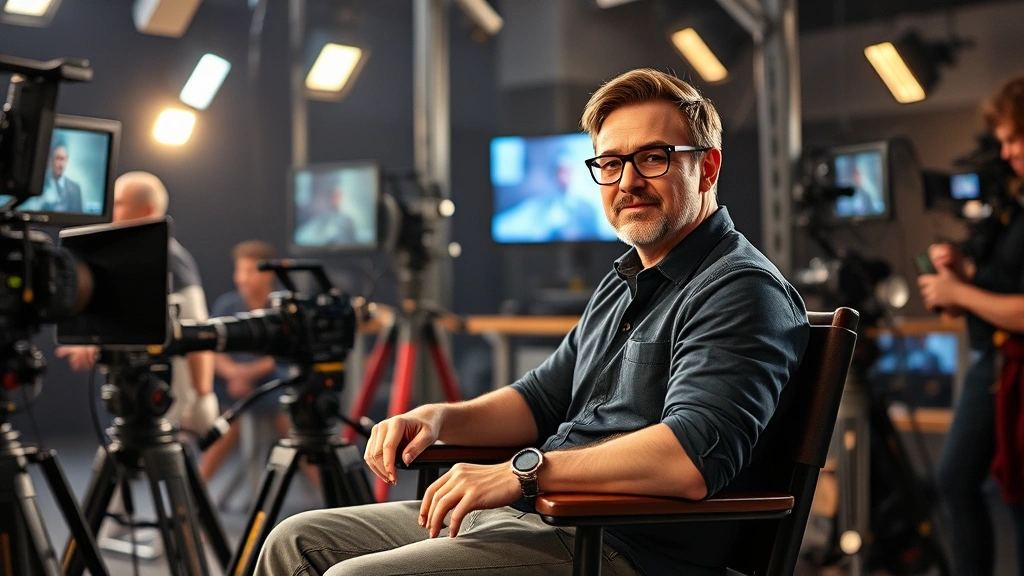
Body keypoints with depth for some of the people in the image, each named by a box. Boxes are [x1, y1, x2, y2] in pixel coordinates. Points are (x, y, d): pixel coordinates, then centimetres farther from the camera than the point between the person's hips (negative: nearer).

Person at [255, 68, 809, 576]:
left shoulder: (740, 288, -13)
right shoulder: (623, 285, 20)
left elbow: (694, 455, -28)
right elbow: (543, 399, 25)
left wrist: (523, 471, -24)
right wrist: (439, 418, 6)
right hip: (541, 515, 10)